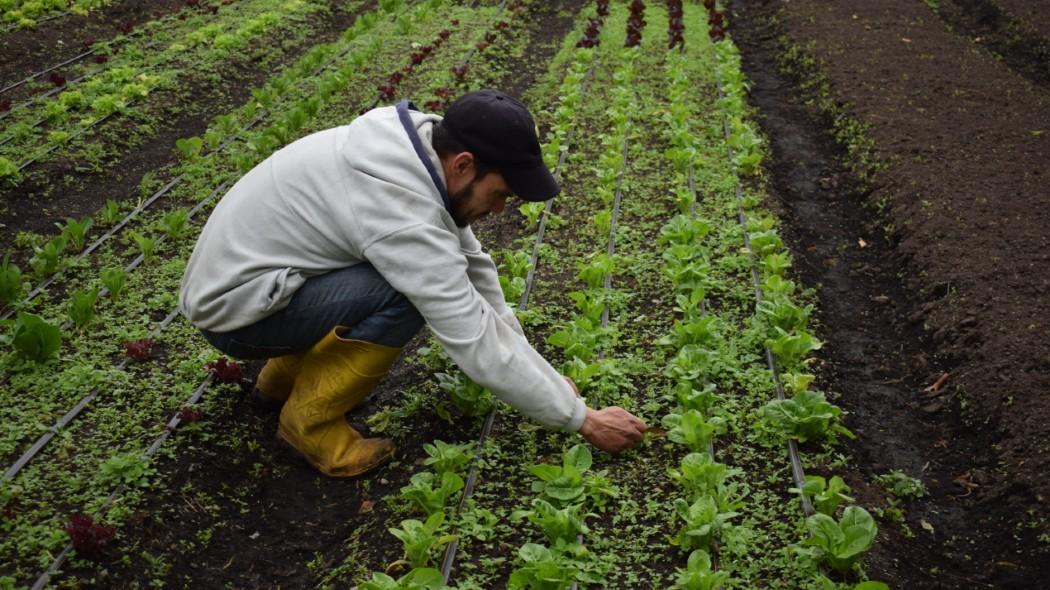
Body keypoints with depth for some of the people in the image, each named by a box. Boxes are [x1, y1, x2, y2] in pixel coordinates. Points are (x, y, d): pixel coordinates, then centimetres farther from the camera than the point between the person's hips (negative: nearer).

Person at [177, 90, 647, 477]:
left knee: (434, 278, 6)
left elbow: (474, 270, 3)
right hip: (234, 307, -9)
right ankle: (311, 420, -5)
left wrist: (540, 374, 2)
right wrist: (582, 419, -18)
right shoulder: (403, 211, -31)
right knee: (407, 295, -25)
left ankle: (287, 373, 15)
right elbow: (478, 347, -28)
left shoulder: (419, 146, -4)